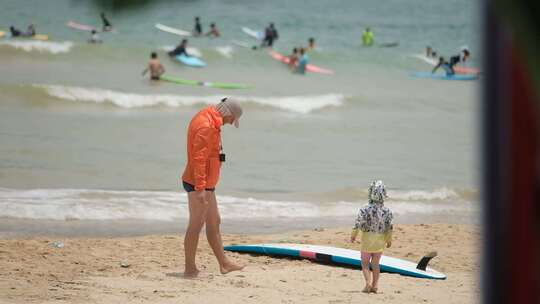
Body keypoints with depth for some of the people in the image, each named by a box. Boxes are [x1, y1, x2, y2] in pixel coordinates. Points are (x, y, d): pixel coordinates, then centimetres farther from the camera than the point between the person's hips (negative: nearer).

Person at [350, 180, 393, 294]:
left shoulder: (365, 209, -17)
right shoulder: (386, 210, -7)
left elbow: (358, 224, -12)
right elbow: (389, 227, -2)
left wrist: (353, 235, 2)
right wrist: (389, 239, 11)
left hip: (367, 238, -3)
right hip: (381, 240, 3)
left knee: (365, 262, 10)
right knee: (376, 263, 15)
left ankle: (368, 283, -7)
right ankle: (375, 286, 14)